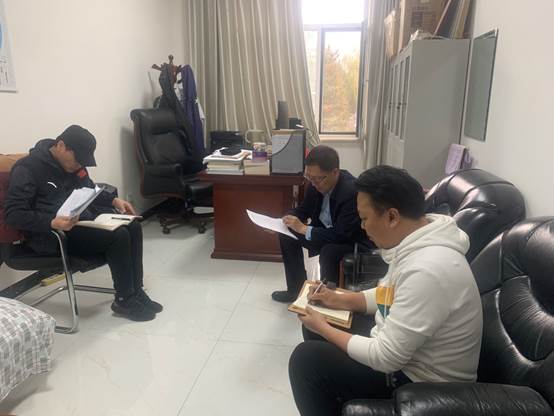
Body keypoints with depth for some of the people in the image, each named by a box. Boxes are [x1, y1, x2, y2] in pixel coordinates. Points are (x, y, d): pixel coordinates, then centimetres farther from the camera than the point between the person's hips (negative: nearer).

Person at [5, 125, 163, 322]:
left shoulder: (74, 162, 9)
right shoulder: (27, 169, -14)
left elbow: (89, 190, 23)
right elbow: (13, 214, -18)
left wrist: (114, 201, 5)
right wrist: (52, 223, -33)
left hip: (83, 217, 8)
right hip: (50, 233, -8)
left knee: (133, 227, -9)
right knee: (118, 236, -24)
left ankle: (135, 292, -1)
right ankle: (124, 300, -6)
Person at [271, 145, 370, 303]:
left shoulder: (352, 191, -32)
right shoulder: (317, 183, -10)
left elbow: (342, 235, -32)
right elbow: (303, 210, 6)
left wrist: (303, 229, -31)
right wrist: (286, 222, -14)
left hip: (353, 242, -8)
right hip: (326, 231, 8)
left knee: (329, 252, -35)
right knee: (287, 235, 1)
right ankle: (296, 289, 14)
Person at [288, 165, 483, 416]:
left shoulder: (427, 271, -35)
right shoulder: (415, 242, -4)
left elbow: (386, 358, -29)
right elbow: (390, 294, 13)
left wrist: (324, 328, -17)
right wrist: (341, 300, 1)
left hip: (420, 378, -9)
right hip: (403, 347, 9)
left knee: (306, 360, -13)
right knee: (314, 324, 13)